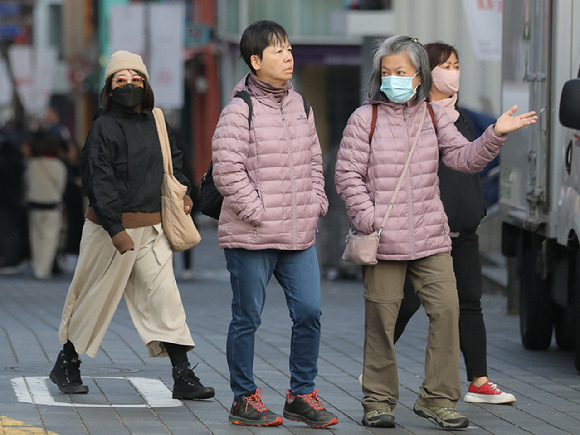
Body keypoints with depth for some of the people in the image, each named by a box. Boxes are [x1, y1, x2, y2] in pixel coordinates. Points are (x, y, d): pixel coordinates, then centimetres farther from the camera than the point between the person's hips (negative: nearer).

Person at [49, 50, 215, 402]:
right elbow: (98, 181, -17)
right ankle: (67, 365, 25)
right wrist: (116, 229, -23)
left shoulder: (154, 123, 10)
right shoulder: (104, 127, -11)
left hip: (152, 229, 5)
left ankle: (183, 376, -6)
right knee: (96, 298, 6)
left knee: (166, 297, -4)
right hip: (111, 228, -5)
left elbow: (173, 158, 30)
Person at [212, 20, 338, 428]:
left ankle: (302, 395, 15)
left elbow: (313, 159, 21)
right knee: (247, 318, 4)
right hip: (251, 238, -6)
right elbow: (227, 169, -15)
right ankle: (245, 398, 15)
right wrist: (257, 212, -15)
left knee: (309, 312, 3)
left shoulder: (299, 105, 11)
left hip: (299, 235, 6)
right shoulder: (240, 110, -11)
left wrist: (316, 203, 9)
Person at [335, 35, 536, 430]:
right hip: (384, 242, -3)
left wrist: (495, 135, -13)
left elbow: (464, 158, 4)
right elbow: (348, 174, -3)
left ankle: (437, 398, 5)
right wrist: (368, 219, -13)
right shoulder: (365, 118, -1)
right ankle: (379, 401, 15)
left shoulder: (433, 116, 9)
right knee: (381, 319, 3)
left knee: (446, 310, -4)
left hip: (431, 238, 3)